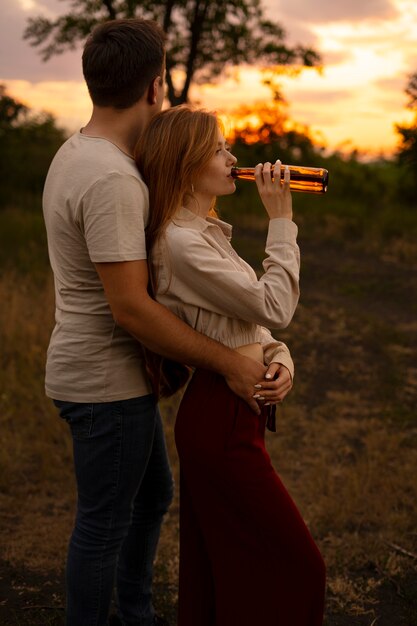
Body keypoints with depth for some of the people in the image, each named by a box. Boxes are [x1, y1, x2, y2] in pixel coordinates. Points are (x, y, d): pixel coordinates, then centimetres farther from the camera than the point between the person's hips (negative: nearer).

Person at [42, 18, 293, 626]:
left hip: (120, 373, 10)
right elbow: (130, 307, -28)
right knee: (105, 524, 7)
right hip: (106, 381, -10)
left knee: (153, 492, 25)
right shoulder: (112, 179, -25)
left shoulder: (75, 153, 7)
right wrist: (227, 362, -23)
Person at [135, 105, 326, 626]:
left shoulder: (205, 232, 14)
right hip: (222, 422, -10)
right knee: (295, 566, -1)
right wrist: (280, 220, -11)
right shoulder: (181, 242, -18)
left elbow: (250, 318, 14)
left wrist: (279, 358, -6)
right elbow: (275, 308, -17)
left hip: (227, 414, 10)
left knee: (221, 568, 19)